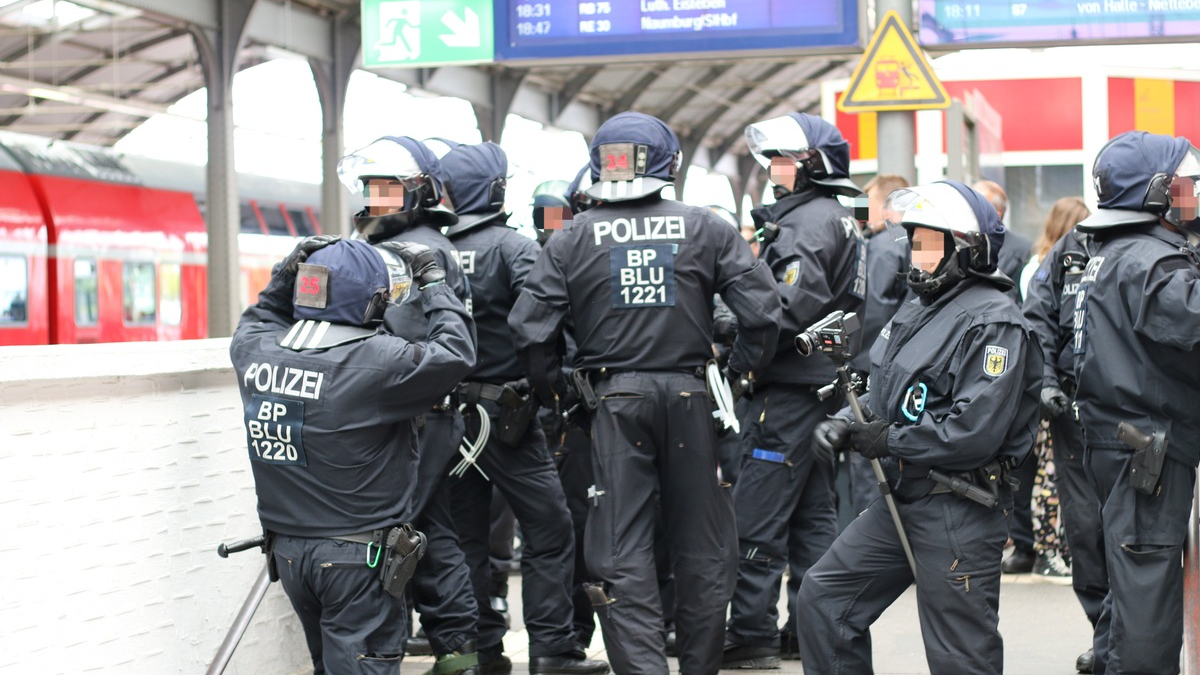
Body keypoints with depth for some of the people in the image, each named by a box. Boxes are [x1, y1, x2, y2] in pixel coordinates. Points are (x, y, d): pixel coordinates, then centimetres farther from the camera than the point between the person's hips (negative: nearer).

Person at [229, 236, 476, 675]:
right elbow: (455, 354, -9)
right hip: (357, 556, -6)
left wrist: (286, 274, 14)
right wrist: (433, 281, 2)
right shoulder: (376, 360, -20)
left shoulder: (254, 351, -2)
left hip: (288, 551, 6)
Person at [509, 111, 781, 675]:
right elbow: (762, 311, -4)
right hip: (689, 397, 1)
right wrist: (734, 374, 9)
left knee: (621, 550, 2)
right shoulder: (705, 230, 1)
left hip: (614, 400, -1)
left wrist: (556, 395, 9)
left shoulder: (574, 240, -1)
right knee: (701, 544, 12)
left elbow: (530, 327, -5)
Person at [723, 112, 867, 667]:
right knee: (813, 512, 13)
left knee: (756, 515, -8)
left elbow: (792, 305, -25)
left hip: (791, 387, -11)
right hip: (824, 382, 11)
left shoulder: (807, 220, -12)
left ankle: (751, 636, -6)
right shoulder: (838, 220, 20)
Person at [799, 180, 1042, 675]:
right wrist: (845, 422, 1)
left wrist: (888, 440, -16)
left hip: (959, 512, -10)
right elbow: (887, 393, 22)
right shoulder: (918, 311, 16)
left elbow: (974, 431, -25)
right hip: (901, 501, 10)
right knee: (824, 598, 11)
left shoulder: (993, 323, -15)